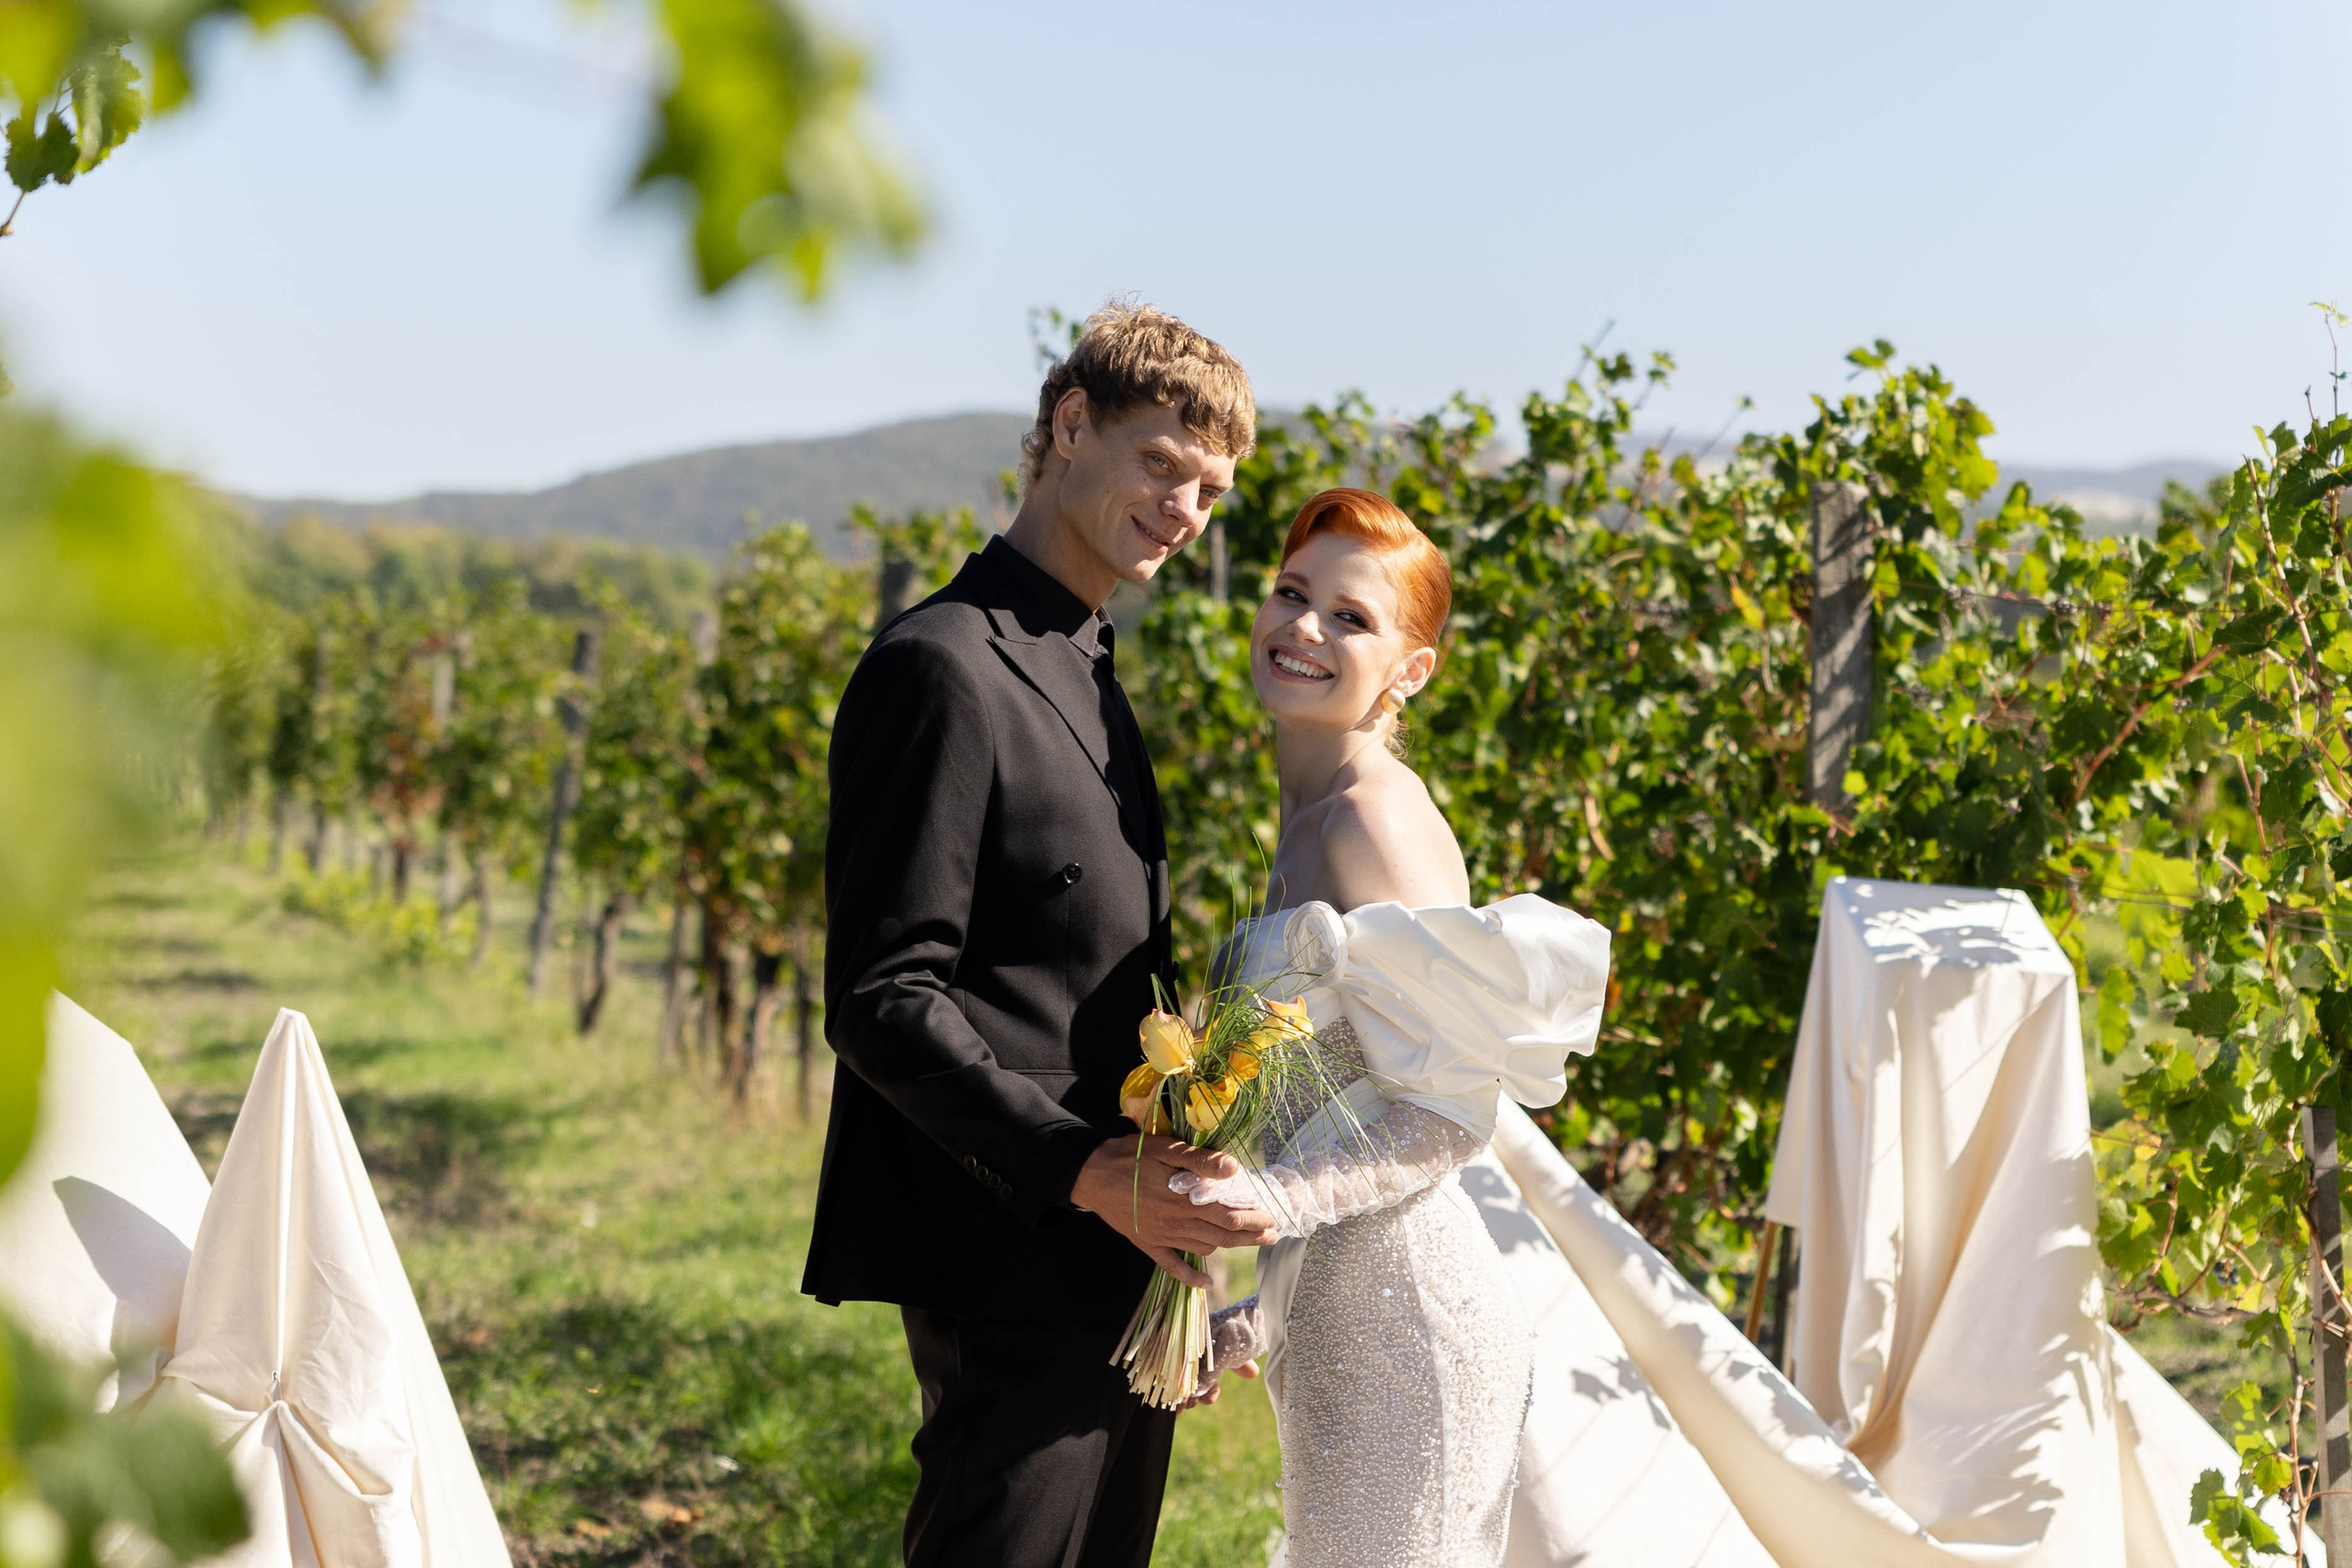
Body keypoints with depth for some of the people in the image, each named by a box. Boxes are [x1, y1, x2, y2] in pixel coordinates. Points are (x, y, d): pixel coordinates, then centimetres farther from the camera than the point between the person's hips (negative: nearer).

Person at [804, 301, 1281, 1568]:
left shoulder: (1086, 673, 17)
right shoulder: (944, 668, -13)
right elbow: (882, 1002, -19)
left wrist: (1171, 1217, 16)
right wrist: (1089, 1171, -24)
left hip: (1122, 1261, 10)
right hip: (1012, 1276, -10)